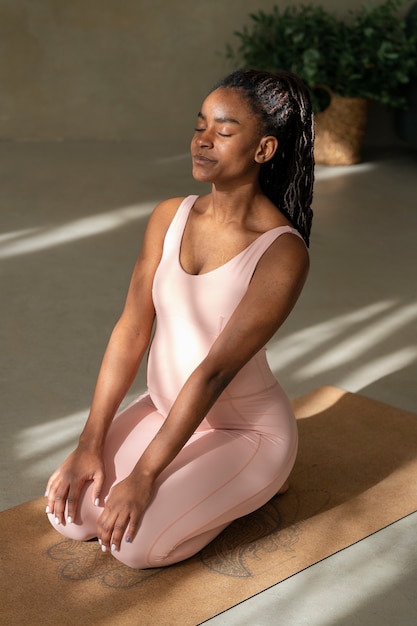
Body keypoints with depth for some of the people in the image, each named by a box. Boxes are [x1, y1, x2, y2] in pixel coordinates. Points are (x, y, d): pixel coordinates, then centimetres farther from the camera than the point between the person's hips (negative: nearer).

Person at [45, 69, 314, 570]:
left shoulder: (282, 252, -24)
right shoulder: (170, 216, -5)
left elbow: (216, 370, -25)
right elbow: (131, 330, -6)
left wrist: (144, 475, -23)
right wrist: (90, 444, -10)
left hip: (247, 429, -5)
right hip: (168, 408, 6)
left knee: (134, 543, -20)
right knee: (69, 516, -6)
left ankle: (248, 483, 6)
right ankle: (189, 472, 17)